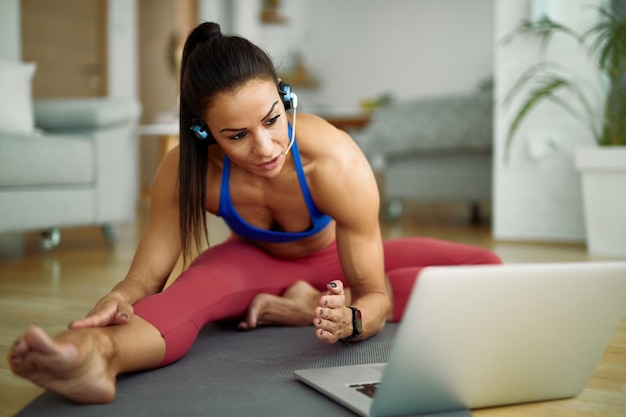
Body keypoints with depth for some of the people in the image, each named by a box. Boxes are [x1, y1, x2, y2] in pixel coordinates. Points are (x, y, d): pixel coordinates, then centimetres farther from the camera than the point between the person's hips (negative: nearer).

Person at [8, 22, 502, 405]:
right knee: (194, 290, -36)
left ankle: (311, 307, -23)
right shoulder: (186, 172, -29)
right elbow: (145, 276, -22)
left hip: (336, 262, 1)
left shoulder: (337, 164, -35)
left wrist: (349, 319, -52)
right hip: (255, 262, -1)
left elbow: (374, 294, -27)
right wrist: (117, 301, -47)